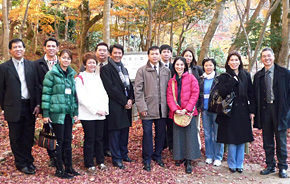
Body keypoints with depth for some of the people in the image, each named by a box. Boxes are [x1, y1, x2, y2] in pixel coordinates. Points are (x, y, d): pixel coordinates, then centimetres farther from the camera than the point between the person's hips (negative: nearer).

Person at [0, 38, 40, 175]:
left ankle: (28, 161, 27)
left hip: (30, 107, 3)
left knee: (29, 137, 11)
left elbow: (36, 86, 6)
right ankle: (21, 163, 21)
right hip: (14, 108, -2)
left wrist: (37, 104, 0)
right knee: (16, 138, 8)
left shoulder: (31, 65, 7)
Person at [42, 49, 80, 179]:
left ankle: (69, 167, 20)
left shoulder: (72, 74, 14)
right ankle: (59, 170, 9)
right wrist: (45, 114, -10)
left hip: (69, 112, 5)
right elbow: (46, 94, -6)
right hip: (56, 112, -5)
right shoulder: (52, 74, -4)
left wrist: (75, 112, 13)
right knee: (59, 141, -1)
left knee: (68, 140, 10)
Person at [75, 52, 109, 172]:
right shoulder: (80, 78, -2)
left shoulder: (98, 77, 16)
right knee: (89, 139, 0)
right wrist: (95, 110, -14)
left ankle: (100, 161, 22)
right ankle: (89, 164, 12)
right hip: (88, 114, -5)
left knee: (99, 138, 9)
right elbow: (82, 97, -11)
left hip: (100, 114, 5)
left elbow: (104, 95, 13)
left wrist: (104, 109, -2)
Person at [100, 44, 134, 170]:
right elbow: (111, 88, -13)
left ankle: (124, 154, 25)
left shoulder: (124, 69, 20)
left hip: (126, 105, 7)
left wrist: (131, 99, 0)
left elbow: (129, 86, 18)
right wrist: (124, 101, -12)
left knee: (125, 131, 11)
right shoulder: (106, 69, -5)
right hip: (114, 106, -7)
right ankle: (116, 158, 9)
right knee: (115, 132, -1)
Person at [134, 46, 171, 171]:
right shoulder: (142, 71, 0)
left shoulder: (166, 71, 9)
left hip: (162, 109, 3)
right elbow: (138, 90, -4)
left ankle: (157, 155, 30)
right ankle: (147, 159, 17)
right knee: (147, 134, 3)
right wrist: (141, 107, -10)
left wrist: (169, 105, 5)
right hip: (148, 108, -3)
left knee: (161, 133, 12)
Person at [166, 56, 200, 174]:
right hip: (176, 112, 3)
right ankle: (180, 157, 19)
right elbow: (169, 97, 5)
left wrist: (186, 109, -13)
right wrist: (175, 110, -11)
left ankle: (188, 162, 1)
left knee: (189, 135, -4)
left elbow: (195, 94, -6)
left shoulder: (191, 78, 1)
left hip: (188, 112, -3)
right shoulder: (171, 81, 11)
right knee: (178, 135, 6)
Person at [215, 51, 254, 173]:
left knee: (242, 139, 8)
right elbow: (221, 92, -16)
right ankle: (232, 164, 15)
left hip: (243, 111, 3)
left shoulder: (246, 76, 9)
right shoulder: (224, 77, 0)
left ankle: (239, 164, 20)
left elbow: (251, 94, 9)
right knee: (232, 140, -1)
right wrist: (233, 80, -16)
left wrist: (252, 111, 4)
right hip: (230, 111, -3)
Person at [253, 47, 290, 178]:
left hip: (279, 109, -3)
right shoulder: (258, 76, 8)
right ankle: (270, 165, 23)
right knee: (267, 141, 10)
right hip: (264, 110, 3)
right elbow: (256, 95, 10)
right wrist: (256, 111, 2)